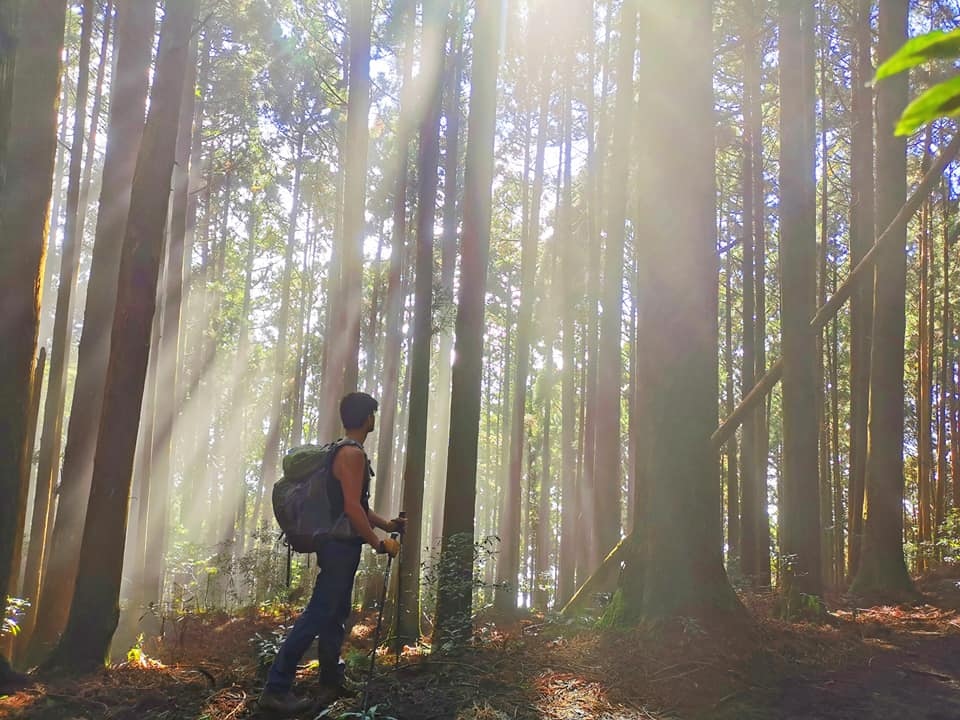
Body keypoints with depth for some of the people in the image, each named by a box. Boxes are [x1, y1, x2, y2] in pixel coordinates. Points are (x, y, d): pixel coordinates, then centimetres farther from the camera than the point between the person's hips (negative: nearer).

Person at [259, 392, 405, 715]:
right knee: (318, 614, -11)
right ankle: (276, 688, -11)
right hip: (341, 545, -11)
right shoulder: (352, 453, -16)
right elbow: (352, 508, -22)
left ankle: (331, 683, 23)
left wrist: (388, 524, 19)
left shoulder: (344, 451, 16)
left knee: (335, 614, 15)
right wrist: (379, 543, -17)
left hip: (340, 545, 11)